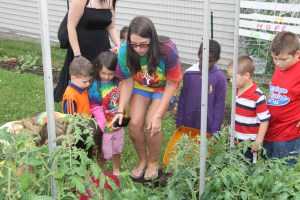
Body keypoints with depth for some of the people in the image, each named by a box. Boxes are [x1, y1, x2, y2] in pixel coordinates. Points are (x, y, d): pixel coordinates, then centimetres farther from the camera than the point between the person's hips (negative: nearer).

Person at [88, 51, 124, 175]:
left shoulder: (117, 82, -4)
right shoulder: (96, 86, -21)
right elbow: (96, 109, -21)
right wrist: (101, 125, -28)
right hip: (105, 127, -6)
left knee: (117, 149, 24)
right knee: (103, 152, 9)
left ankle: (116, 169, 45)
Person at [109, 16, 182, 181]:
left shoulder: (168, 50, -35)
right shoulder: (125, 51, -29)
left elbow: (172, 83, -23)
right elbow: (127, 81, -14)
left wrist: (158, 115, -25)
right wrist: (120, 111, -23)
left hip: (164, 87, -2)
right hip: (140, 86, 2)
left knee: (152, 125, -18)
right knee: (134, 124, -13)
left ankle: (153, 162, 11)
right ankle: (143, 160, 16)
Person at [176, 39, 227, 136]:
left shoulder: (220, 78, -9)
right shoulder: (189, 74, -3)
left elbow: (219, 106, -5)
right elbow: (182, 98, 6)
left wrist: (215, 130, -5)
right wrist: (179, 121, 6)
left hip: (208, 127, -2)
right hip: (188, 124, 2)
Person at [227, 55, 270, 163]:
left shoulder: (258, 97, -21)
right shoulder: (237, 91, 2)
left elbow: (264, 120, -18)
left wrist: (258, 142, -17)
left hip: (250, 142, -7)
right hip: (237, 140, 7)